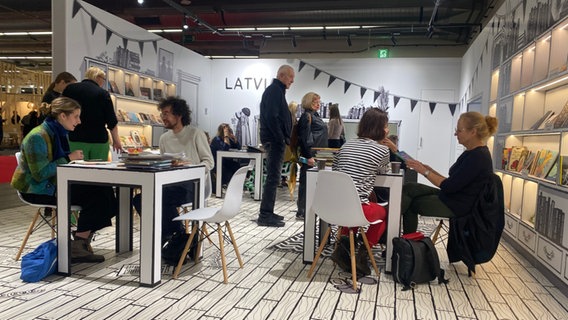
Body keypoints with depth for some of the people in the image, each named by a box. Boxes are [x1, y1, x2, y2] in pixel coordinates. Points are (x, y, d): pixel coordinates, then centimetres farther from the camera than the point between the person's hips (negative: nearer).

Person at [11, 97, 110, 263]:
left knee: (99, 192, -12)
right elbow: (40, 174, -23)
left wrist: (75, 158, -5)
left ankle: (82, 241, -6)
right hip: (36, 190, -8)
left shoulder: (60, 134, 10)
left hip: (54, 184, 8)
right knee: (93, 199, -21)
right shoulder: (38, 137, -18)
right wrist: (69, 158, -20)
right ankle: (77, 247, -11)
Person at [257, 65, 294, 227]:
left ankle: (267, 213, 21)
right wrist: (282, 139, -19)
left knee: (273, 178, 14)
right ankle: (265, 216, -4)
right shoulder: (274, 90, -11)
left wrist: (284, 138, 16)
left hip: (275, 141, 11)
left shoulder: (276, 90, 21)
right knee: (273, 178, -9)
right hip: (274, 141, -11)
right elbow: (271, 117, -22)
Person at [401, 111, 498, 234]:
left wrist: (425, 172, -13)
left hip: (458, 207, -9)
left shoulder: (478, 156, -21)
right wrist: (431, 171, 2)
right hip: (452, 197, 9)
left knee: (409, 202, -5)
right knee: (409, 188, 1)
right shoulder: (472, 153, 11)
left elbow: (449, 187, -23)